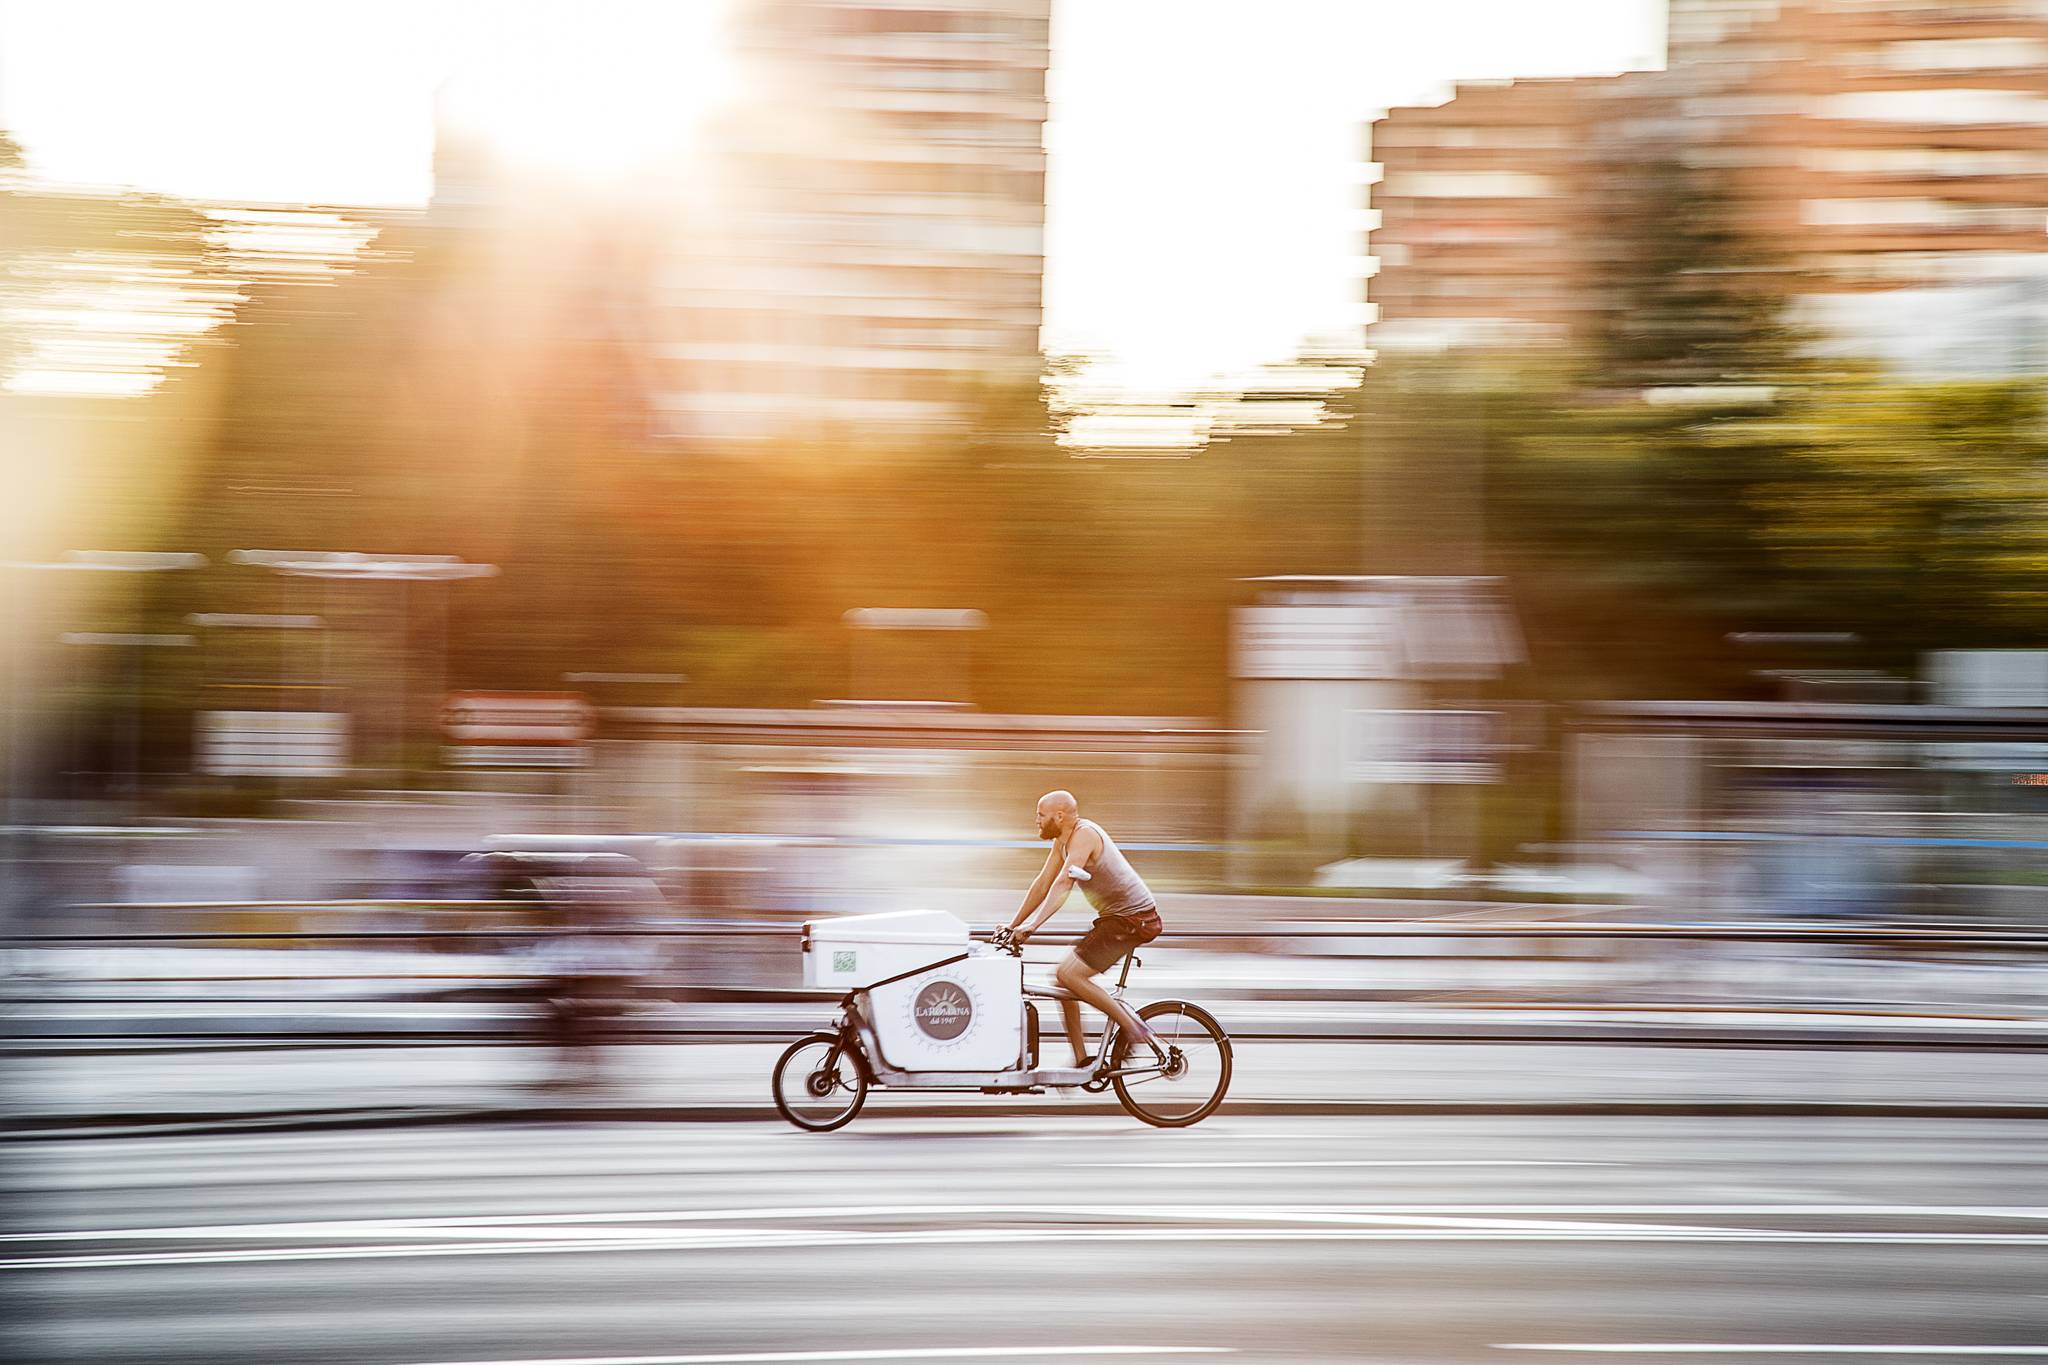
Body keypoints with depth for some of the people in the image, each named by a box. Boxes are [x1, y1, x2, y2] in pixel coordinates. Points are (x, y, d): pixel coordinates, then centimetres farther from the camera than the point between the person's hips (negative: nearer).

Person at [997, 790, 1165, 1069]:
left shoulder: (1084, 835, -18)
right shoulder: (1062, 841, 12)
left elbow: (1062, 884, -29)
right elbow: (1042, 885, 15)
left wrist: (1031, 925, -34)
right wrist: (1012, 926, 13)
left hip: (1133, 918, -10)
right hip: (1114, 917, 10)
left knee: (1069, 974, -16)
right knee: (1063, 976, 8)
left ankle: (1132, 1025, -9)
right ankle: (1082, 1060, 10)